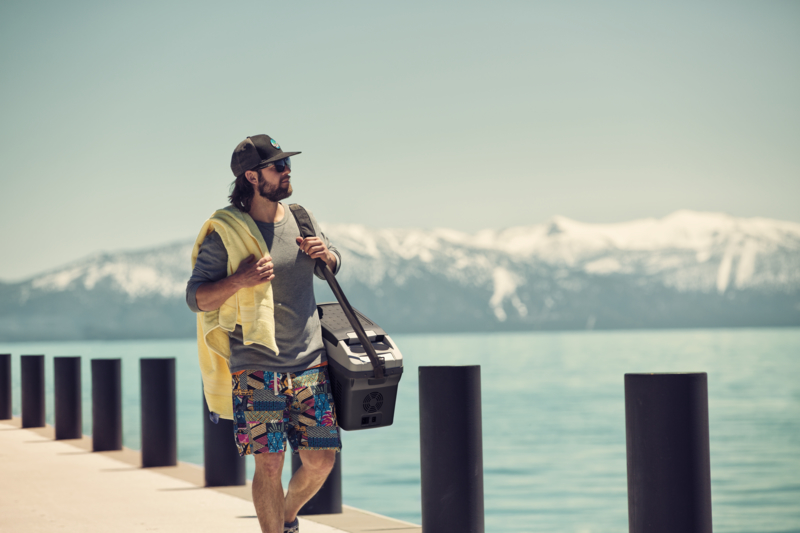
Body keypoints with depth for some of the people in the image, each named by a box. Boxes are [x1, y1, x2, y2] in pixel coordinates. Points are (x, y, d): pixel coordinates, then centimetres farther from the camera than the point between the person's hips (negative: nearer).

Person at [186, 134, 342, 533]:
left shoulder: (300, 218, 10)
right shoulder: (225, 232, -6)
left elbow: (333, 267, 26)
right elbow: (196, 298, -6)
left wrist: (325, 254, 2)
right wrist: (239, 279, -23)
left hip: (310, 363, 5)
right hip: (256, 367, -4)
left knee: (321, 460, 4)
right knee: (269, 463, -8)